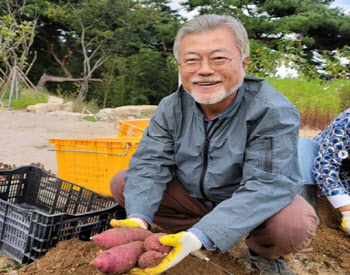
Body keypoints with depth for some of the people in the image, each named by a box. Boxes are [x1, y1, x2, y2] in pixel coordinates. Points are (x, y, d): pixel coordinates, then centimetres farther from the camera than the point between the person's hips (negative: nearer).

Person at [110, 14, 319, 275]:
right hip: (191, 194, 4)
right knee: (122, 183, -9)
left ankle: (264, 253, 2)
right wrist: (138, 218, -35)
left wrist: (201, 236, -44)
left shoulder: (274, 113, -25)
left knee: (294, 224, -35)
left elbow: (266, 185, -33)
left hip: (253, 202, -3)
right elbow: (149, 164, -14)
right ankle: (199, 237, 0)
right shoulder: (171, 108, -11)